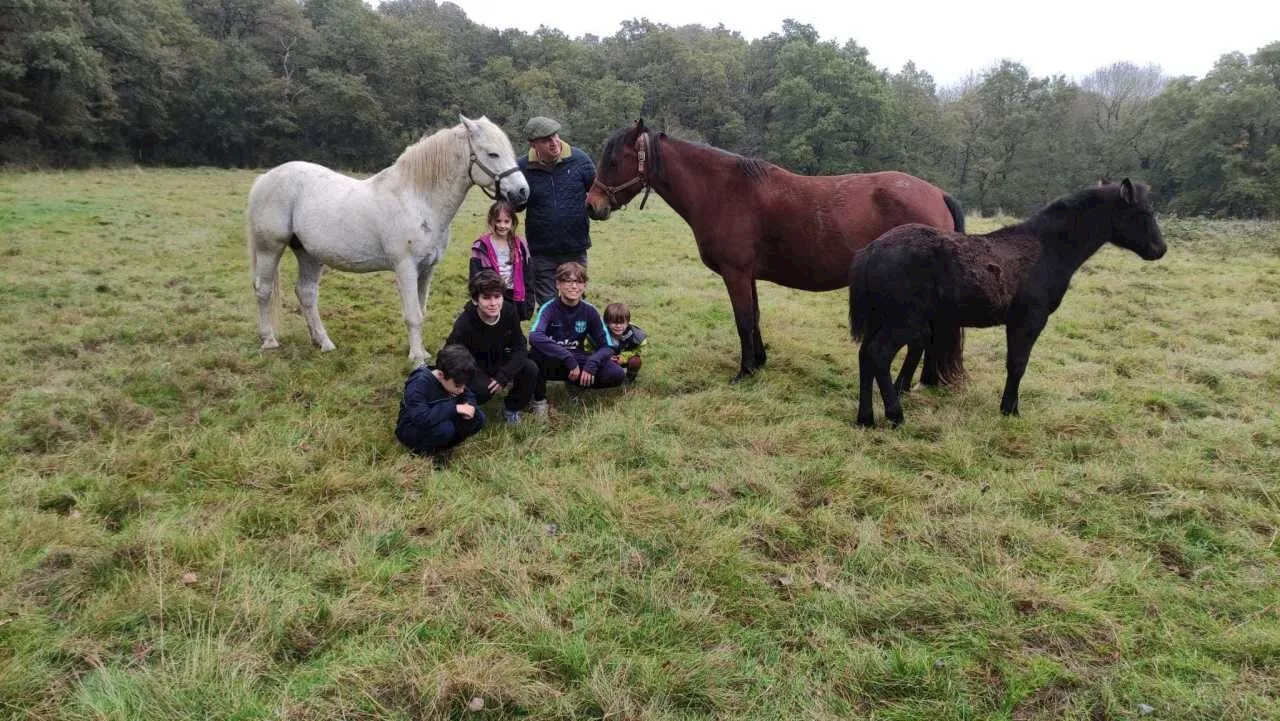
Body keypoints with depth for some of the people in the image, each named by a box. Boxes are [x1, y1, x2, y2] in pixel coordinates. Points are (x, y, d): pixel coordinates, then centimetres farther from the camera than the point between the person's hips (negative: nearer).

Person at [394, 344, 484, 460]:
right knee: (445, 428, -37)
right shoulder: (419, 384, -31)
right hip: (411, 430, -7)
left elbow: (469, 396, 6)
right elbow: (421, 419, -41)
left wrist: (469, 406, -19)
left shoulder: (453, 379, -9)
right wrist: (454, 408, -37)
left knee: (479, 418, -11)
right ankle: (421, 449, -7)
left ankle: (440, 447, -1)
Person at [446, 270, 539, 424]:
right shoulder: (464, 325, -29)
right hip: (473, 369, -4)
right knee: (484, 388, -36)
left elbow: (519, 348, -12)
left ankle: (511, 408, 4)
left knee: (530, 369, -22)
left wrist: (503, 377, -25)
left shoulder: (509, 311, -16)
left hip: (499, 362, 5)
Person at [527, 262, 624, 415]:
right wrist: (568, 358, -39)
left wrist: (592, 364, -24)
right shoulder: (549, 308, -16)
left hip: (577, 361, 3)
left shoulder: (589, 311, -5)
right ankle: (539, 399, -11)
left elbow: (608, 346, -4)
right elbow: (535, 337, -36)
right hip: (552, 363, -3)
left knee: (617, 374, -20)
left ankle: (575, 385, 9)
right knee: (537, 353, -38)